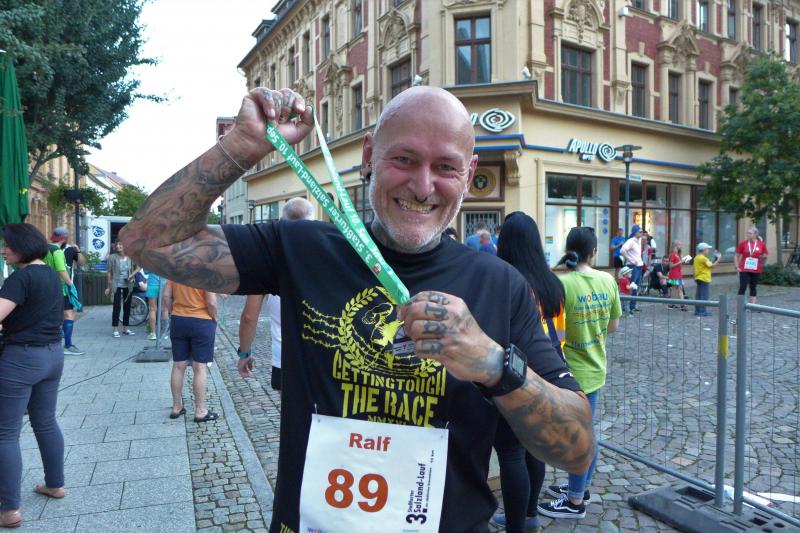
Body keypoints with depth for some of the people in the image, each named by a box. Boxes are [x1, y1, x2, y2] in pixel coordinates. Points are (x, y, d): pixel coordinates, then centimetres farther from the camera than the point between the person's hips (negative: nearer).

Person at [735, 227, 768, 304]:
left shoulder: (762, 244, 0)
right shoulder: (743, 243, -2)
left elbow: (765, 256, 10)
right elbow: (737, 256, 5)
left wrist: (763, 257, -12)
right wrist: (737, 266, -3)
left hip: (756, 270, 1)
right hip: (744, 270, -1)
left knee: (753, 287, 10)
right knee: (742, 288, -4)